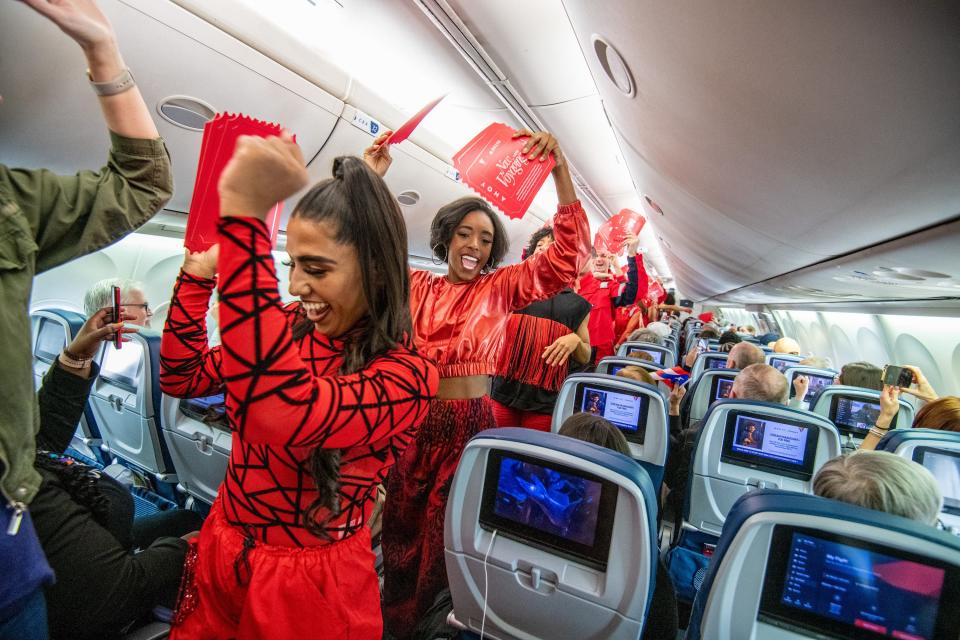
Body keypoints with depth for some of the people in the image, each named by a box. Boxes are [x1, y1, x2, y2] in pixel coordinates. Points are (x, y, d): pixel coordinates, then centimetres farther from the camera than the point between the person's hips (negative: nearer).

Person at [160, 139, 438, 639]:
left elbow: (284, 413, -45)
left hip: (306, 585, -5)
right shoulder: (294, 327, -8)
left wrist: (243, 211, -45)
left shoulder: (407, 375, -27)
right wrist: (199, 272, -9)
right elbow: (182, 379, 3)